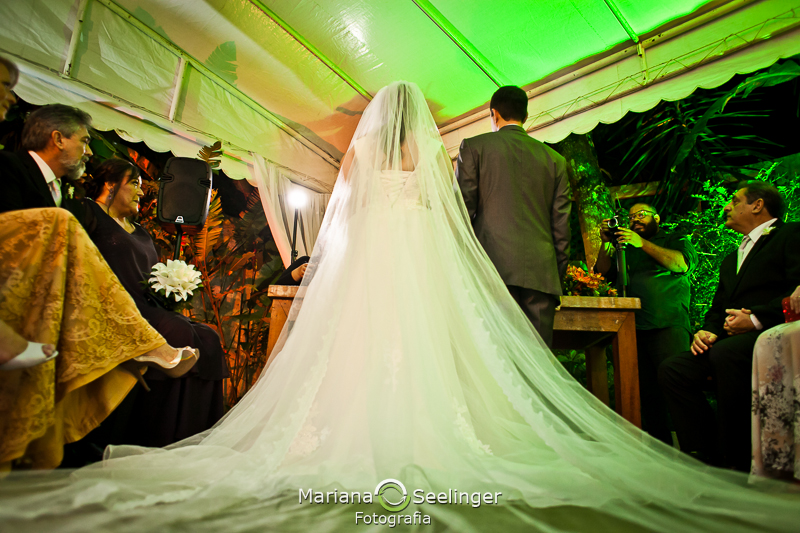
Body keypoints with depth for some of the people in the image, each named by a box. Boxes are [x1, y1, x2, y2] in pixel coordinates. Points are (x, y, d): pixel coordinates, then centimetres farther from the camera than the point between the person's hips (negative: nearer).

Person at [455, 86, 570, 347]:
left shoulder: (473, 146, 10)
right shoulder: (554, 158, 18)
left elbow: (463, 208, 2)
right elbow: (561, 224, 13)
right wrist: (559, 273, 18)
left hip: (493, 265, -3)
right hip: (541, 270, 3)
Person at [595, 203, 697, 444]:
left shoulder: (677, 240, 15)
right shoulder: (627, 248, 25)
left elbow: (682, 264, -4)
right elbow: (603, 269, 16)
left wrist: (643, 243, -10)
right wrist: (606, 243, 1)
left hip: (668, 326, -3)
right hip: (634, 329, 4)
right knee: (647, 393, 3)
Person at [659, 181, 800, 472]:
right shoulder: (731, 259, 30)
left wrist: (756, 319, -20)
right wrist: (706, 330, 3)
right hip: (729, 343, 7)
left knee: (726, 353, -37)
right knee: (671, 369, -14)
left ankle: (739, 461, -24)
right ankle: (709, 457, -9)